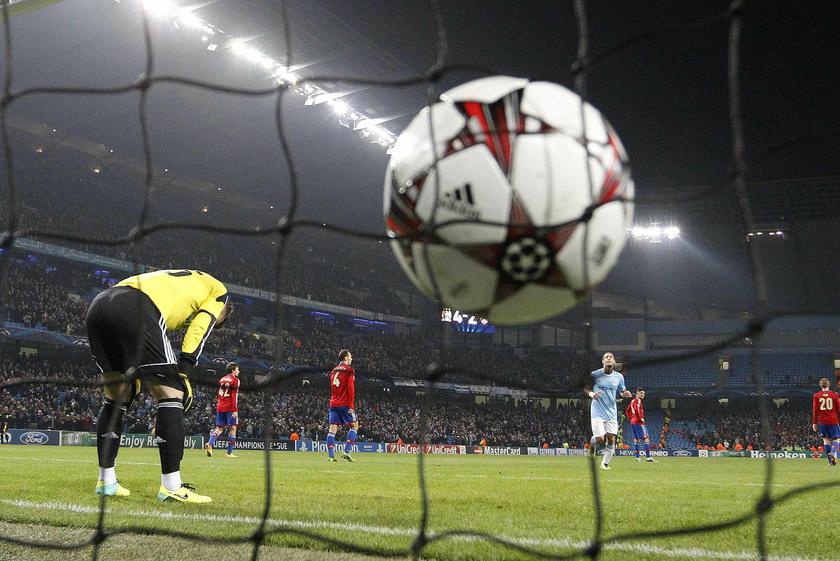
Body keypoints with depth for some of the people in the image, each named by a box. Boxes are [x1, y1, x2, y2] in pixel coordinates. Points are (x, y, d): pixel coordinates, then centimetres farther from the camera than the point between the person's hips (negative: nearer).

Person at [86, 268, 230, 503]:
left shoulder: (174, 281, 40)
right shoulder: (218, 291, 23)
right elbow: (198, 331, 5)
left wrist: (132, 372, 28)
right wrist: (183, 372, 1)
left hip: (98, 306, 8)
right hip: (135, 310, -8)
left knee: (117, 397, 20)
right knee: (171, 393, 1)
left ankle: (106, 481, 23)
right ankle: (171, 487, 0)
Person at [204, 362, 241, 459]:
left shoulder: (222, 379, 16)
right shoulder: (235, 380, -4)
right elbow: (234, 396, -12)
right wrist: (235, 410, -15)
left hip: (220, 407, 6)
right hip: (230, 408, -6)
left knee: (219, 428, 11)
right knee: (232, 428, 1)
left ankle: (210, 444, -14)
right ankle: (229, 452, 0)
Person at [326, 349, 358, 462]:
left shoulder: (334, 371, 17)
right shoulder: (349, 370, -4)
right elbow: (350, 388, -11)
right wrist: (351, 406, -11)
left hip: (333, 403, 6)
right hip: (345, 404, -6)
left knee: (333, 429, 2)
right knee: (354, 426, 5)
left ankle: (331, 455, -4)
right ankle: (346, 452, -6)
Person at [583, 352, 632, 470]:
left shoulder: (619, 376, 4)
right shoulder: (595, 375, -5)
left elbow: (622, 392, 16)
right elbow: (585, 388, 6)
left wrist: (626, 394, -7)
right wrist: (591, 393, -16)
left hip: (611, 413, 3)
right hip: (598, 412, -3)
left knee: (611, 439, -3)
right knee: (600, 439, -11)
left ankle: (605, 463, 13)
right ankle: (593, 443, 26)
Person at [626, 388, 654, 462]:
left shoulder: (632, 401, 18)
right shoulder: (638, 400, -9)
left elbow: (627, 411, 24)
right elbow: (637, 409, -27)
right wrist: (641, 418, -21)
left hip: (632, 422, 10)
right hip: (639, 422, -10)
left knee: (636, 439, 12)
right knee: (646, 438, -11)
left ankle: (637, 456, 12)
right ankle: (648, 457, -17)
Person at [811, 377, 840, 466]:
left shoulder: (816, 395, 1)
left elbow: (815, 410, -1)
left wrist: (814, 423, 2)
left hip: (822, 421, 1)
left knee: (826, 439, 11)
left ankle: (830, 460, 5)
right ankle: (833, 452, -20)